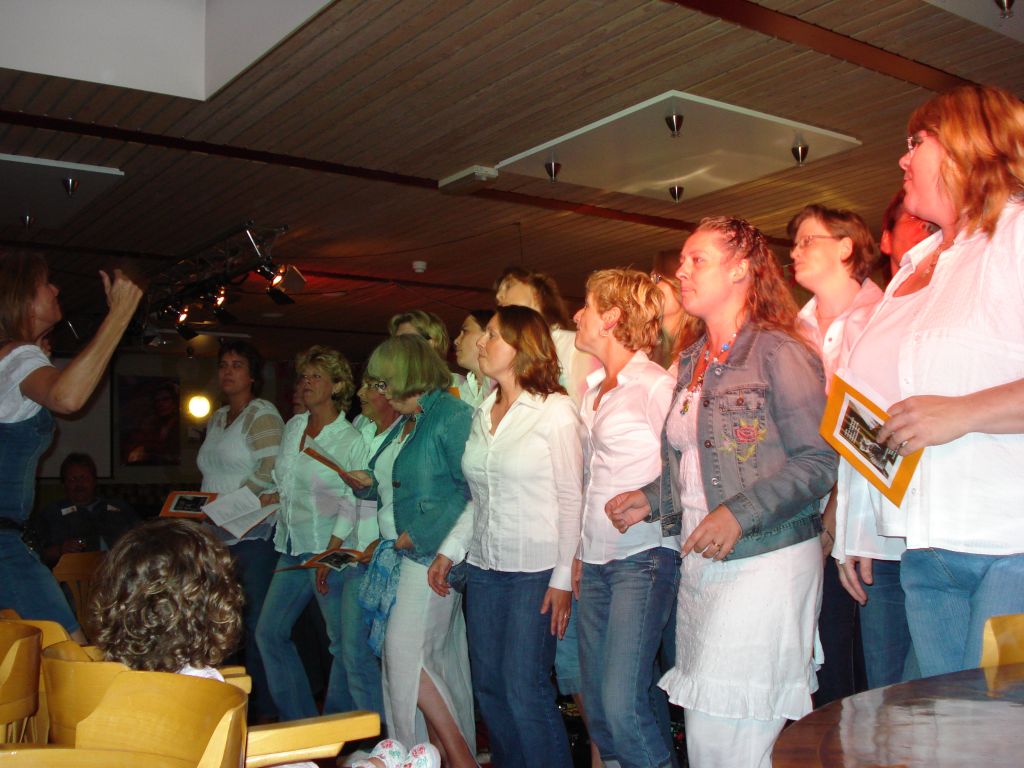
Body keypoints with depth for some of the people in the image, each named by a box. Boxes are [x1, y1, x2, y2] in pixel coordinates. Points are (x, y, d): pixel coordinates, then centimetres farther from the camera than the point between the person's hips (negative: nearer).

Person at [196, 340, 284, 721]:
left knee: (257, 624, -6)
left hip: (252, 535, -8)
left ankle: (265, 710, 1)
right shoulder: (216, 419, 21)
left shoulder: (262, 415, -5)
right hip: (217, 537, 8)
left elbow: (270, 471, -17)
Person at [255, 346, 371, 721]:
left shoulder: (350, 439, -9)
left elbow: (354, 503, -13)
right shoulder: (293, 427, 10)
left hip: (332, 549, -8)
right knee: (269, 632, 11)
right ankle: (299, 722, 24)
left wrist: (329, 554, -18)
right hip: (293, 547, 8)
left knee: (345, 643, -2)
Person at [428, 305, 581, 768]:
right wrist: (449, 551, 11)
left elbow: (572, 500, -9)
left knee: (525, 689, -5)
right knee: (488, 686, 11)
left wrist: (563, 577, -13)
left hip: (537, 570, -6)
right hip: (484, 568, 7)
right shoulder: (482, 414, 11)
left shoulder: (556, 411, -8)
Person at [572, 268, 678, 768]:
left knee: (622, 703, -14)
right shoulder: (594, 392, 16)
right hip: (596, 559, 8)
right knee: (598, 705, 9)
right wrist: (580, 553, 17)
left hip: (643, 557, -8)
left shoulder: (655, 386, -8)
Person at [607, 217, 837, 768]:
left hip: (764, 562, -7)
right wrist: (652, 500, 8)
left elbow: (817, 460, -13)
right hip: (699, 563, 7)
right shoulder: (691, 362, 17)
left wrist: (740, 514, -20)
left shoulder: (777, 351, -7)